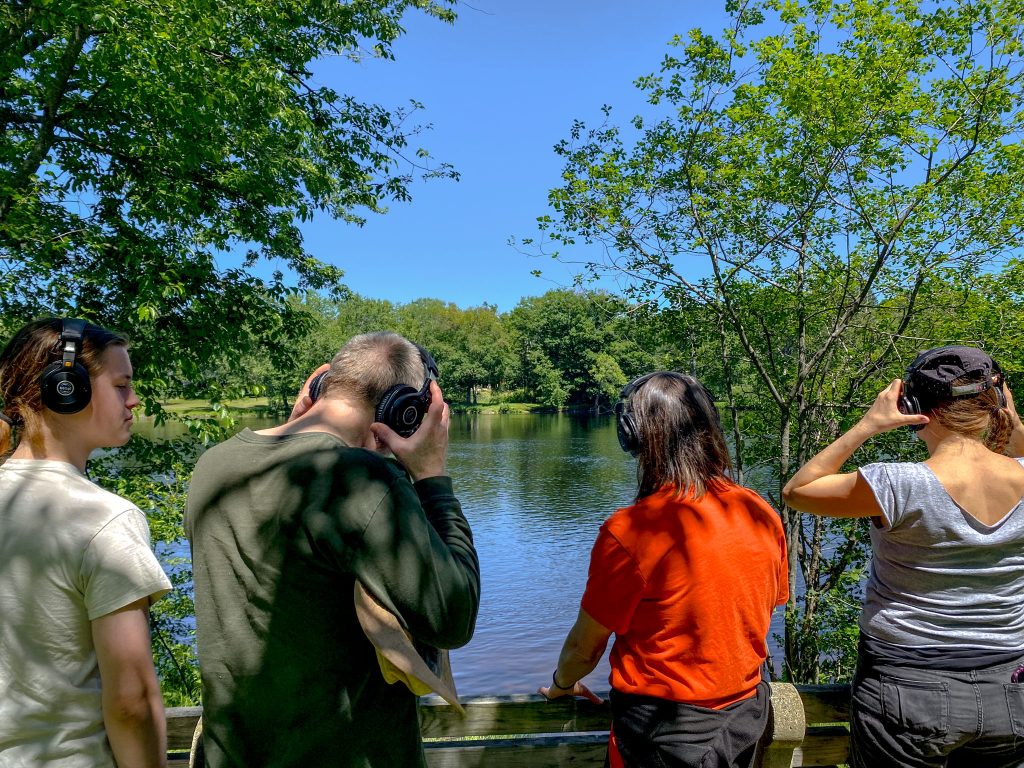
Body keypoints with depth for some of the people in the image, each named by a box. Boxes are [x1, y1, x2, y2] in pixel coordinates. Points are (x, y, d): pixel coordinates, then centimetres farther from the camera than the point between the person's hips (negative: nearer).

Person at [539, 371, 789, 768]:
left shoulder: (629, 531, -26)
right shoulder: (763, 516, -10)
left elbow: (585, 645, -14)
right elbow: (763, 614, 5)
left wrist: (562, 683, 8)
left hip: (665, 733, -5)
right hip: (748, 715, 5)